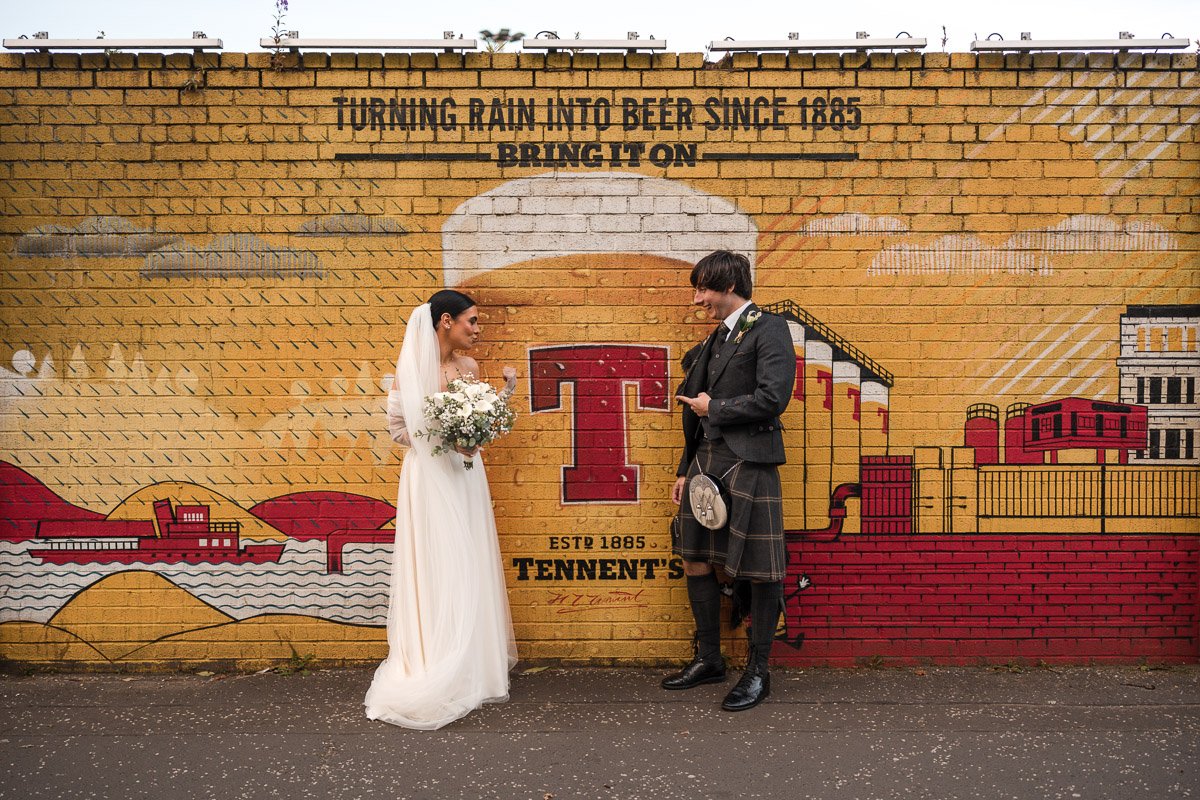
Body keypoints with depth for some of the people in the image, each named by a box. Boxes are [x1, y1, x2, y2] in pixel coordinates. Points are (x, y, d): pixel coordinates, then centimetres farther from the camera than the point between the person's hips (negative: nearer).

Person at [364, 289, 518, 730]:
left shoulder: (468, 366, 9)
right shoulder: (410, 368, -8)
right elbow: (398, 427, -6)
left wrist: (507, 389, 3)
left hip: (465, 476, 6)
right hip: (429, 477, -6)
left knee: (469, 569, 9)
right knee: (436, 570, -3)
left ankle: (470, 669, 19)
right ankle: (432, 672, 7)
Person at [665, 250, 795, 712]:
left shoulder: (768, 329, -6)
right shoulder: (716, 338, 19)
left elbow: (772, 397, -18)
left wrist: (713, 408, -7)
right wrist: (685, 470, 19)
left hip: (749, 464, -9)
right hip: (705, 462, 9)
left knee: (759, 571, 1)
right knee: (695, 559, 12)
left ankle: (758, 672, 15)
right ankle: (708, 660, 28)